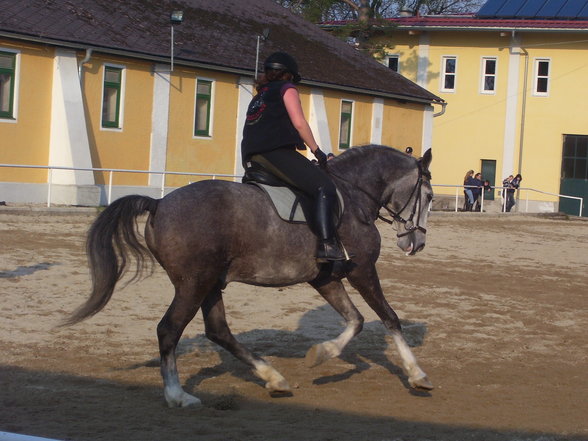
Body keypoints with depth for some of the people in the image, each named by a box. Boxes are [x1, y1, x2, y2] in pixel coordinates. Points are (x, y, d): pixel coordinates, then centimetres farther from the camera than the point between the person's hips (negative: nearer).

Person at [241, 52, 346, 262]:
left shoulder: (258, 98, 32)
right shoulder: (286, 88, 10)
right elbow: (299, 123, -3)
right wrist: (317, 150, 4)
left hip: (251, 158, 9)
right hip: (276, 152, -9)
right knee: (324, 186, -14)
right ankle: (327, 245, -30)